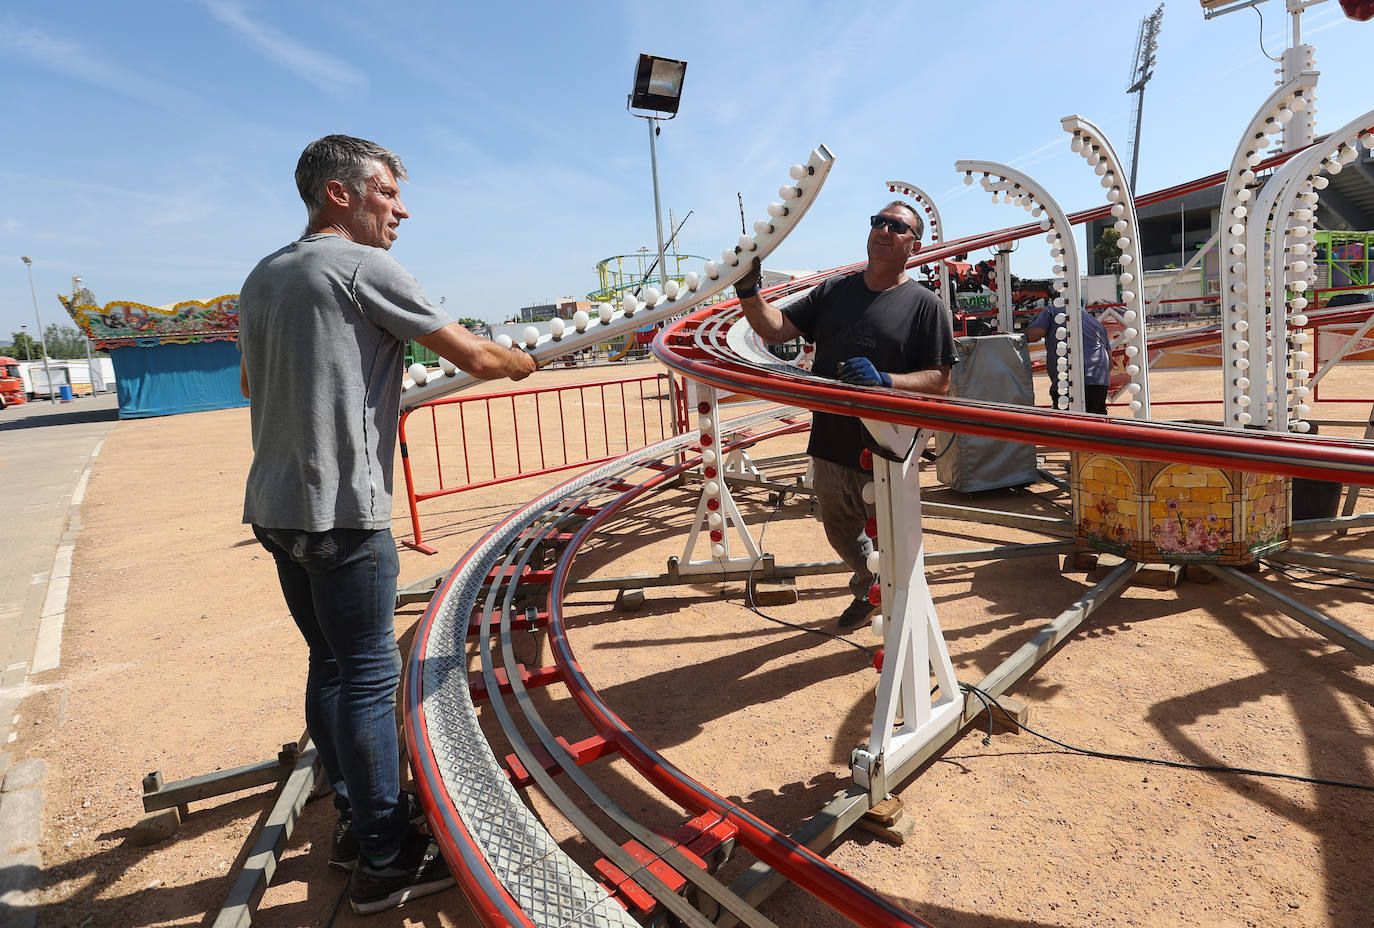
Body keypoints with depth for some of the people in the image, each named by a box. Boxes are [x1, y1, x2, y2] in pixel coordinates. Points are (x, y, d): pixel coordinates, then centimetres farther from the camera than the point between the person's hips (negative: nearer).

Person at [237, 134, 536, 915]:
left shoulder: (264, 276, 16)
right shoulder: (365, 267, -9)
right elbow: (475, 357, -9)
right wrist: (526, 362, 10)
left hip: (275, 506, 9)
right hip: (341, 513, -9)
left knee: (332, 665, 16)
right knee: (369, 676, -1)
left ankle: (359, 820, 30)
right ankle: (386, 861, 11)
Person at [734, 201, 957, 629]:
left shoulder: (926, 305, -5)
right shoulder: (834, 290, 8)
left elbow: (939, 381, -10)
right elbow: (776, 329, 4)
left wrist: (884, 380, -26)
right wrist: (748, 292, -13)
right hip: (830, 447, 5)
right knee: (841, 533, 25)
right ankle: (868, 590, 54)